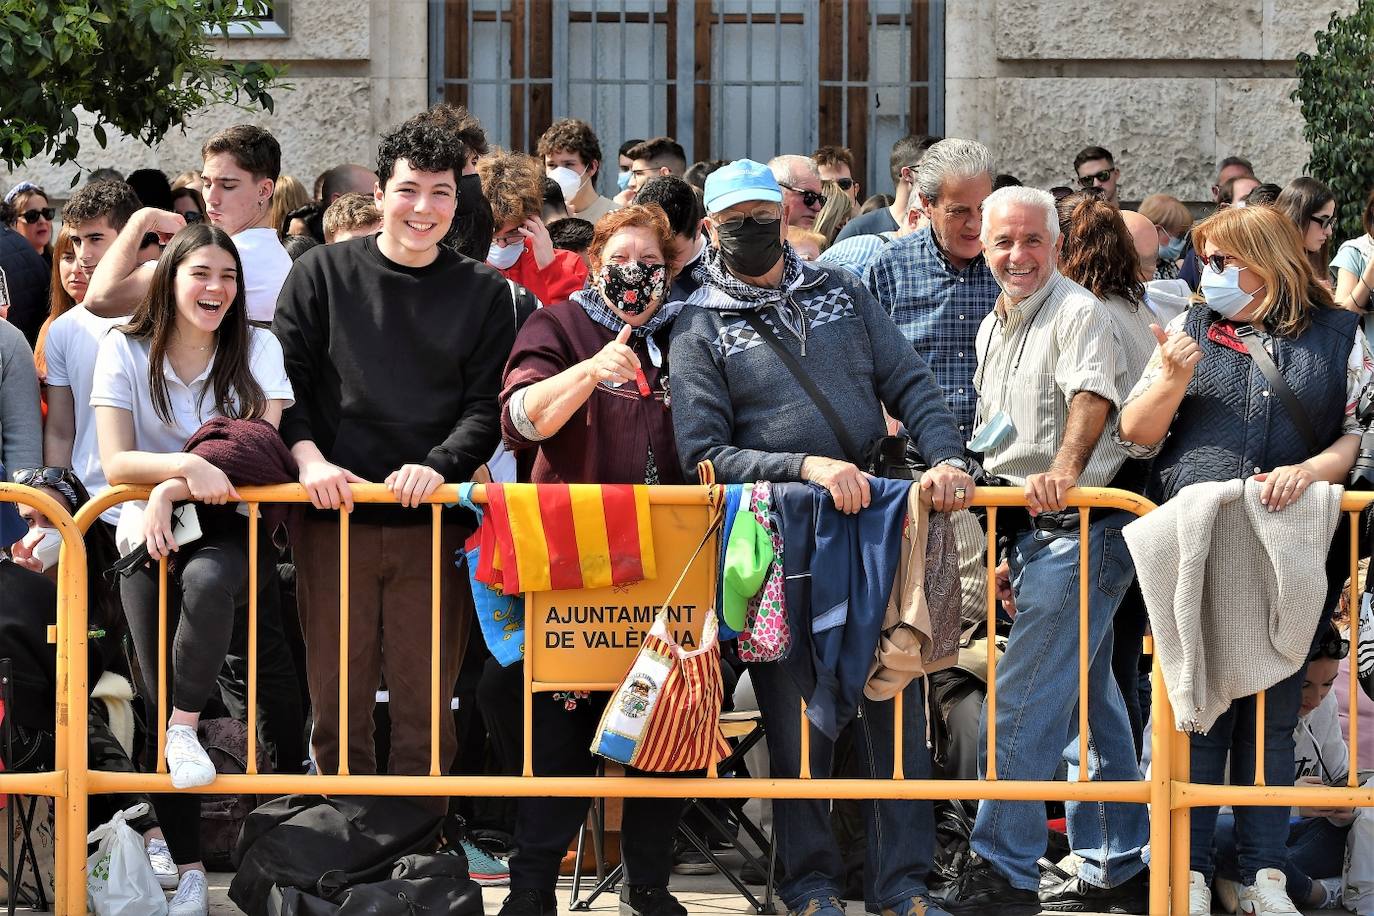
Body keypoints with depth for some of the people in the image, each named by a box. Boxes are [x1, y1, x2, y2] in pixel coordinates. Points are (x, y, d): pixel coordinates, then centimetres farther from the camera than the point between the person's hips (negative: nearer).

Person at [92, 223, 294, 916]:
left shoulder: (258, 349, -1)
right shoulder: (125, 351, -2)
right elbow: (116, 463, -11)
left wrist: (172, 491, -21)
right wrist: (188, 465, -30)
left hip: (229, 527, -1)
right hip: (148, 531, 1)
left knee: (207, 583, -38)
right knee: (159, 699, -7)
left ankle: (187, 729, -19)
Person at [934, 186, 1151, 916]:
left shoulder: (1078, 313, -10)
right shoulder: (993, 329, 17)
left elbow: (1092, 398, -28)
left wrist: (1062, 472, -46)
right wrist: (1011, 551, 22)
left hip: (1082, 530, -9)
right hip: (1036, 532, 9)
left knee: (1021, 703, -12)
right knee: (1088, 703, 13)